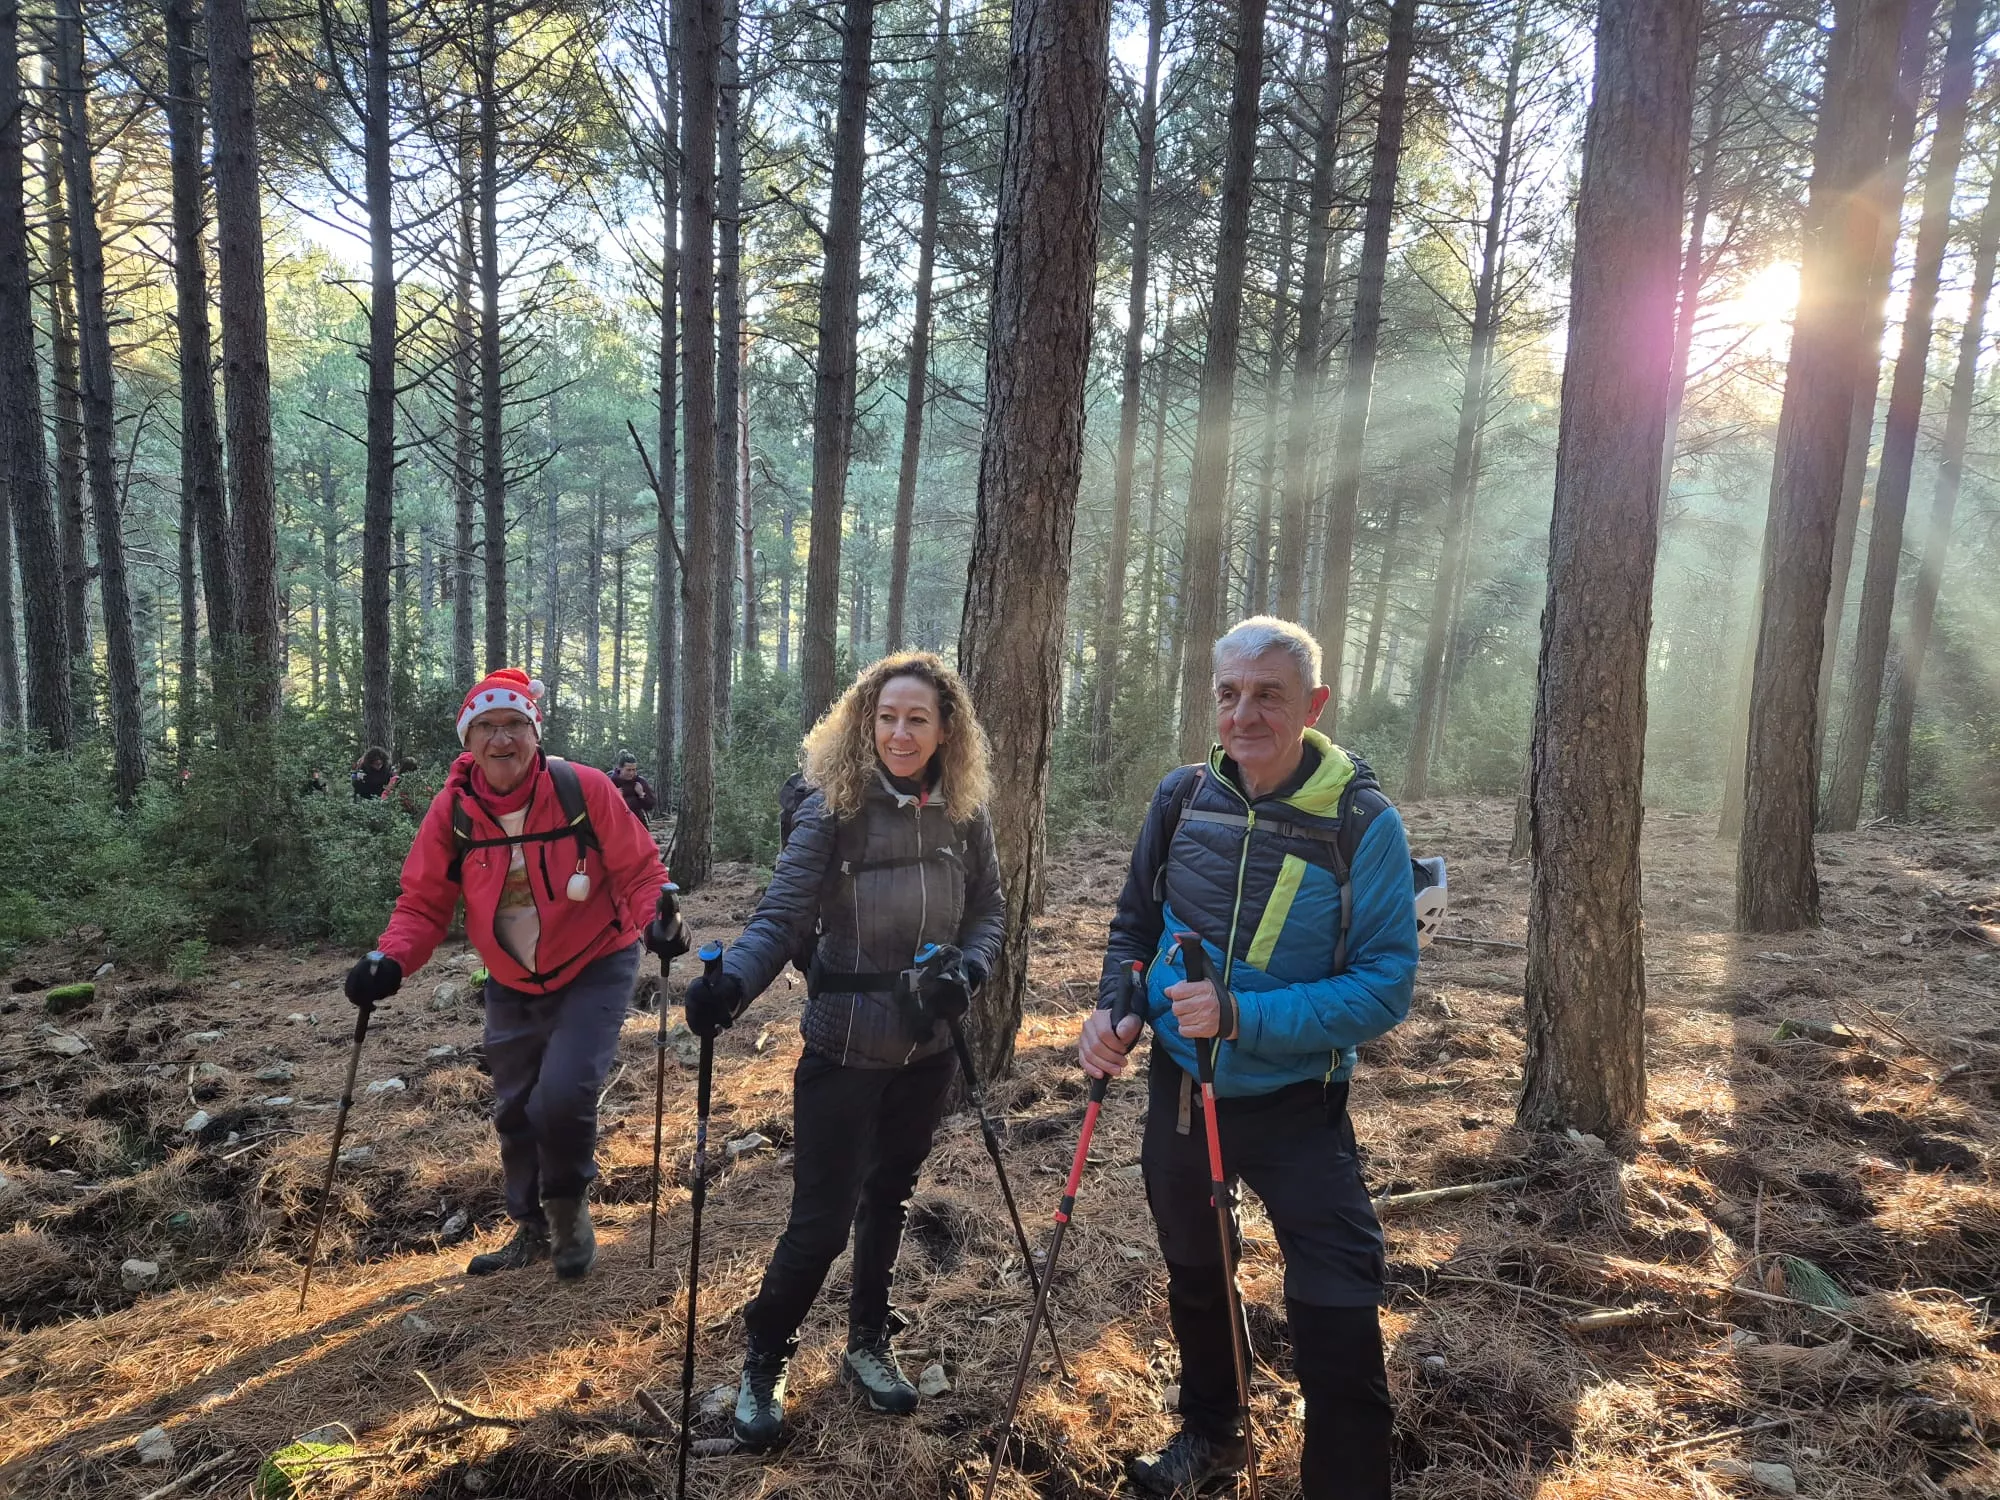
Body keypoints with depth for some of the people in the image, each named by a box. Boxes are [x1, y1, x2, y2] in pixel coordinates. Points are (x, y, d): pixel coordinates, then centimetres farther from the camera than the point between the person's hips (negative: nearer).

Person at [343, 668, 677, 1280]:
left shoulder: (583, 788, -19)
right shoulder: (451, 808, -10)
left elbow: (638, 869, -10)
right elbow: (423, 903, -2)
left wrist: (655, 915, -29)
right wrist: (391, 961, -19)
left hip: (593, 970, -4)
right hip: (512, 984, 4)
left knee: (563, 1096, -18)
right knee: (514, 1109, 15)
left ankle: (570, 1211, 13)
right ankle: (533, 1230, 40)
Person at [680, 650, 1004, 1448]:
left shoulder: (964, 812, -3)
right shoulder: (833, 806, -15)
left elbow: (986, 908, 5)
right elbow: (782, 917, -19)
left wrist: (967, 970, -14)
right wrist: (731, 981, -36)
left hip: (926, 1048, 4)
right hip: (844, 1047, -4)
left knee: (887, 1202, 20)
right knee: (821, 1219, 2)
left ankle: (868, 1345, 42)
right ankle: (763, 1364, 28)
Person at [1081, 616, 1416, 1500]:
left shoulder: (1363, 823, -19)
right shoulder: (1184, 796, -7)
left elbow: (1386, 988, -21)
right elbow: (1137, 923, 6)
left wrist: (1244, 1016, -30)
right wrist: (1115, 1008, -11)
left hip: (1294, 1104, -4)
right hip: (1180, 1088, 5)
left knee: (1338, 1326, -5)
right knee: (1192, 1276, 24)